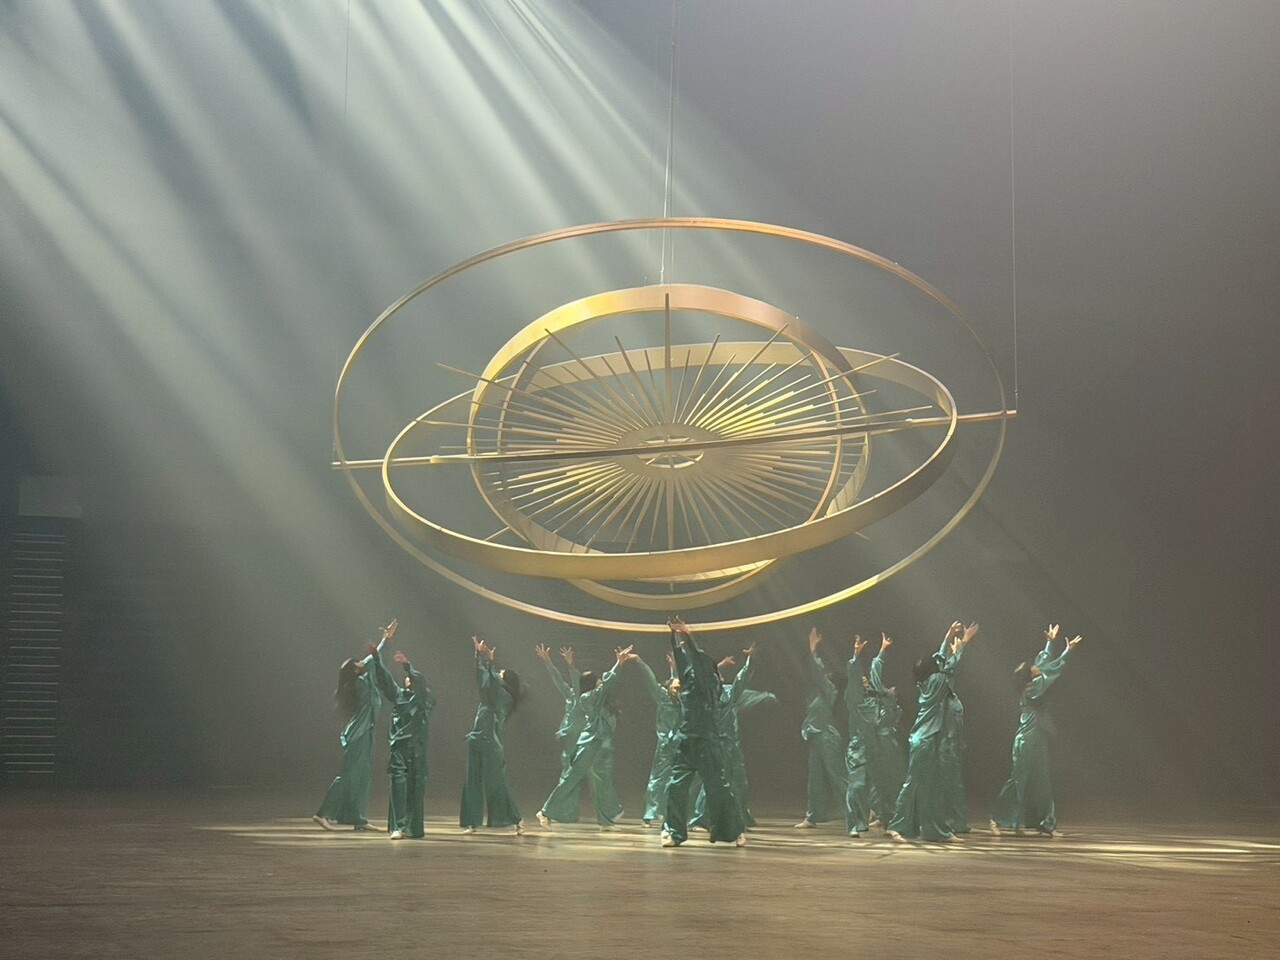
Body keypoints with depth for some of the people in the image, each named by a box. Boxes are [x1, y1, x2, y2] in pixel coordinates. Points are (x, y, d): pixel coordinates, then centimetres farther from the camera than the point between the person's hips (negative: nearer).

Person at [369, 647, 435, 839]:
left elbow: (419, 682, -13)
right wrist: (376, 658, -1)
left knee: (416, 786, 2)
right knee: (398, 784, -8)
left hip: (417, 749, -1)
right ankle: (398, 827, -12)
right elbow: (384, 680, 8)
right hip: (398, 747, 1)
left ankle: (414, 827, 10)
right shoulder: (398, 694, 14)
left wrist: (407, 666, -24)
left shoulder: (425, 698, 6)